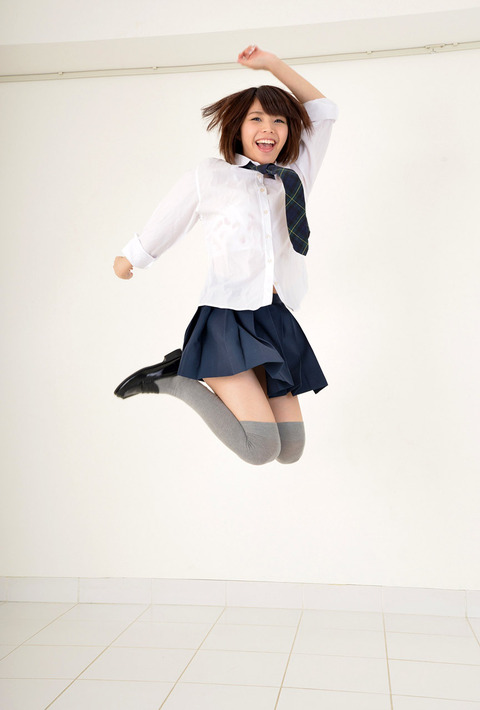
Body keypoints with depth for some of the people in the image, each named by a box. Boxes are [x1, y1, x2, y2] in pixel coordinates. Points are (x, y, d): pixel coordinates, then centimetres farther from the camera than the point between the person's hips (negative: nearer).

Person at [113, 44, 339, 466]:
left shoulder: (295, 179, 15)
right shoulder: (208, 177, 3)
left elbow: (323, 111, 21)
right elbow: (163, 225, 15)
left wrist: (272, 63, 17)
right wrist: (126, 261, 27)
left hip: (276, 324, 6)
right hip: (227, 320, -6)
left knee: (290, 450, 6)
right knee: (261, 447, -20)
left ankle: (203, 372, 20)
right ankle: (173, 379, 2)